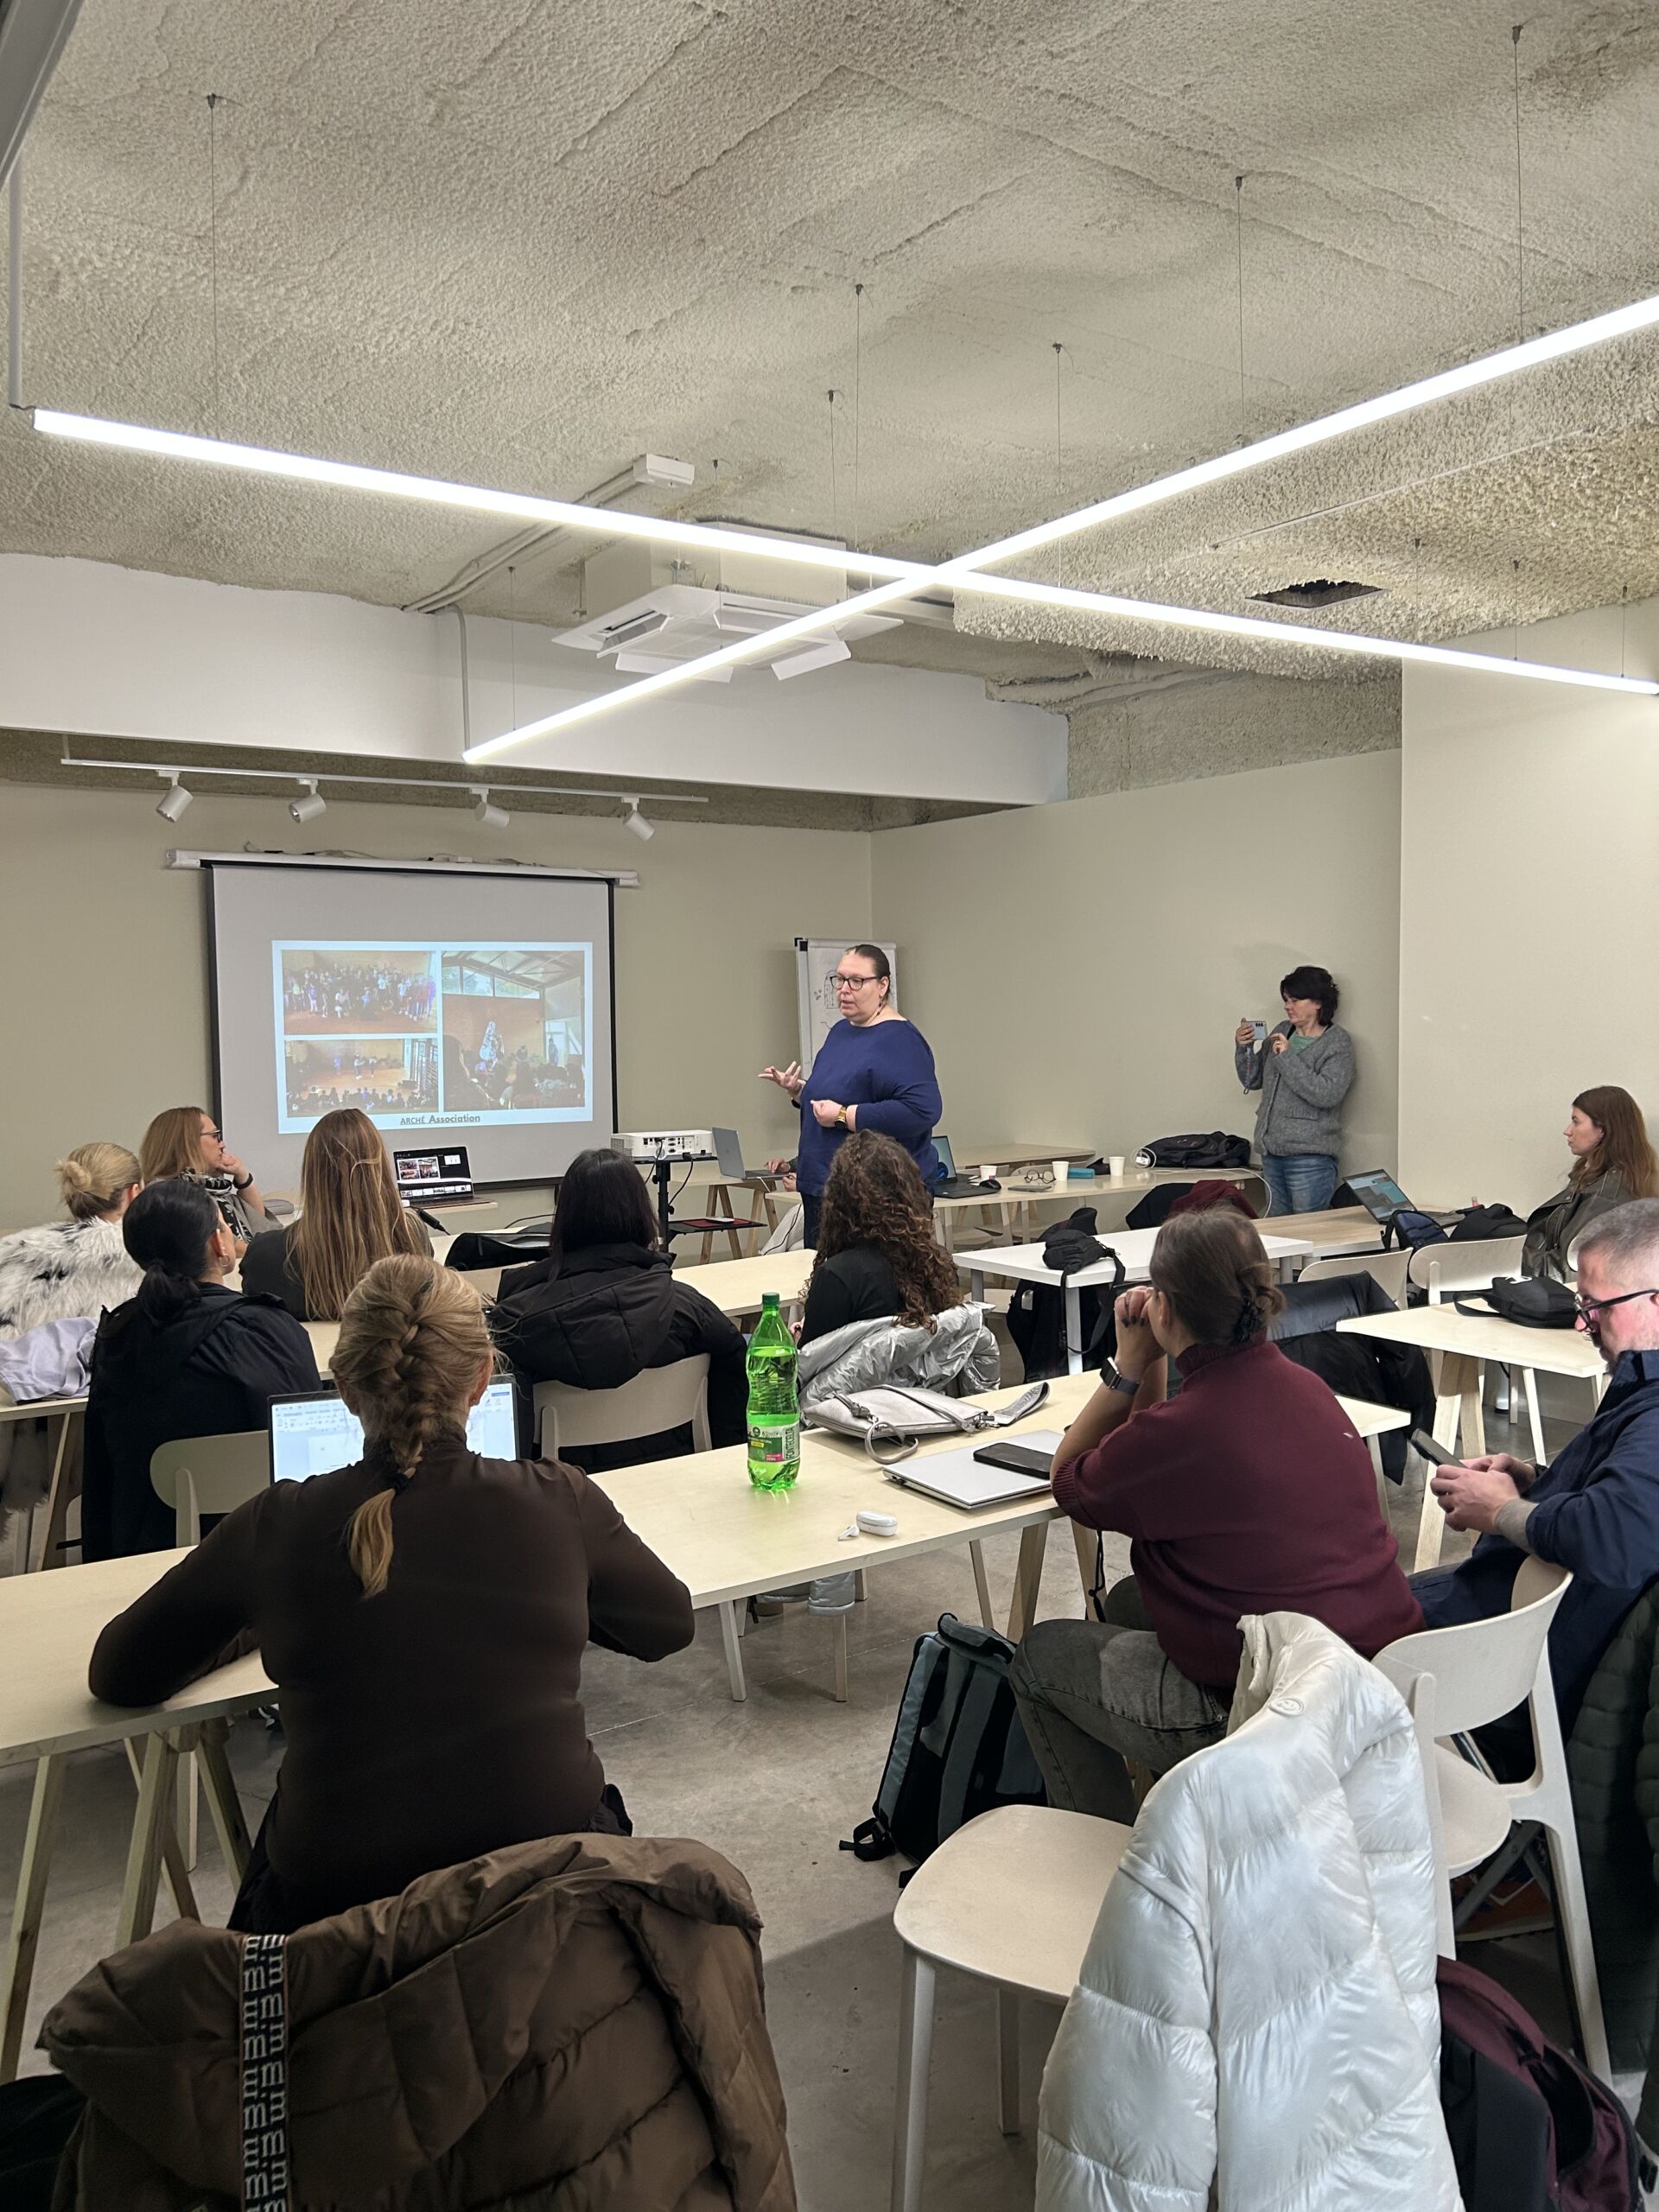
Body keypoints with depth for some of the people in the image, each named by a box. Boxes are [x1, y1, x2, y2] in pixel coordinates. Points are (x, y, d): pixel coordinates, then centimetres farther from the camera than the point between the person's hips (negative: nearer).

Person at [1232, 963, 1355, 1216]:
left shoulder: (1338, 1042, -5)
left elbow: (1327, 1095, -18)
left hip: (1310, 1156, -6)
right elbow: (1253, 1080, 17)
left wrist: (1287, 1057, -16)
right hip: (1271, 1150, 6)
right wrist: (1243, 1048, 0)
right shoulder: (1281, 1031, 13)